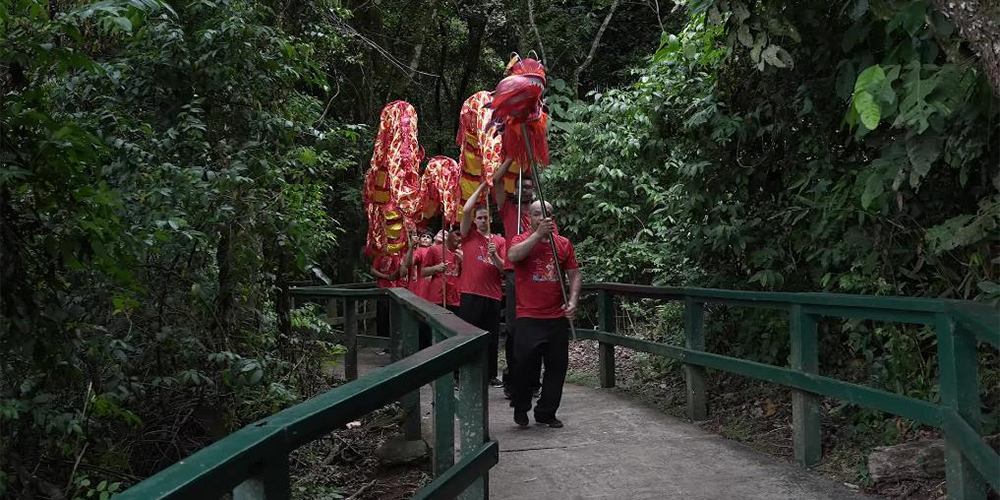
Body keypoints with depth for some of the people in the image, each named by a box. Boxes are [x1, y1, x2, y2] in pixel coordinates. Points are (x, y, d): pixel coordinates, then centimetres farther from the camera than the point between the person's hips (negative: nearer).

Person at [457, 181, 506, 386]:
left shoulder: (499, 241, 11)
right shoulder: (469, 236, 5)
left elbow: (504, 268, 6)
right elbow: (466, 210, -9)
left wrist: (494, 255, -15)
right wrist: (481, 187, -4)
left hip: (493, 295, 3)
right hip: (471, 294, -3)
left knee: (491, 338, 9)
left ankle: (491, 374, 18)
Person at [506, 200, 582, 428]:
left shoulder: (564, 244, 9)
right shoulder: (522, 240, -1)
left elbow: (575, 274, 10)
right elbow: (513, 256, -24)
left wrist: (572, 301, -5)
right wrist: (539, 234, -24)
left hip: (558, 317, 4)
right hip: (529, 317, -4)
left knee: (557, 366, 6)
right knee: (525, 364, -8)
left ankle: (546, 412, 20)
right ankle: (520, 409, 14)